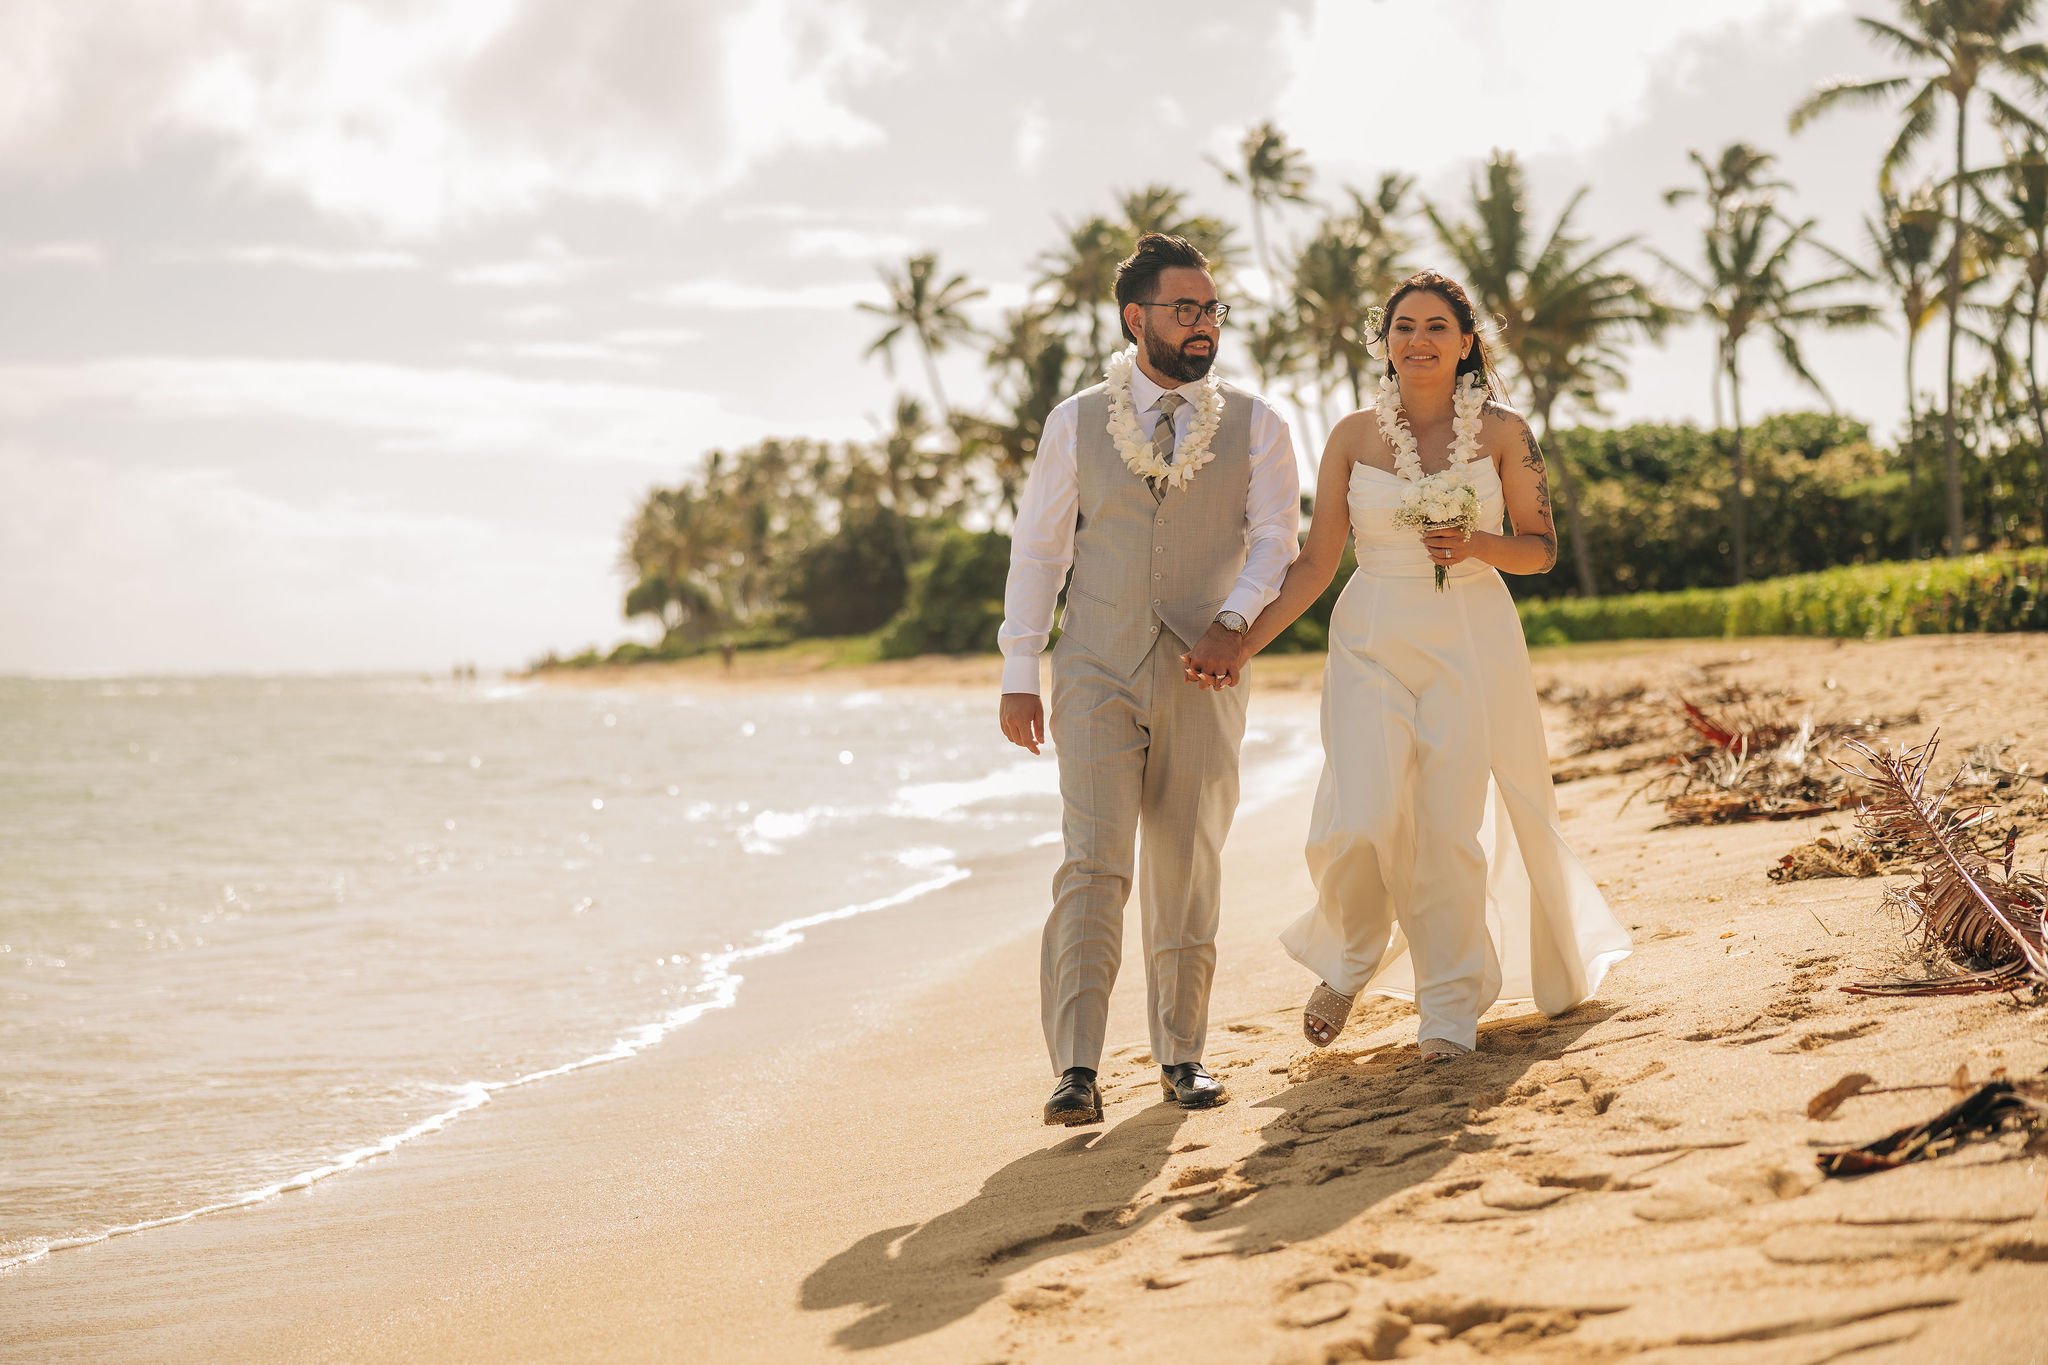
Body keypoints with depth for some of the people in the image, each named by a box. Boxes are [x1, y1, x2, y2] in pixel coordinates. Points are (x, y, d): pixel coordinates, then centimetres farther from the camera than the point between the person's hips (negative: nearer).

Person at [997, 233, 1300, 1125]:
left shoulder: (1254, 427, 5)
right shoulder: (1077, 424, 5)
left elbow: (1275, 542, 0)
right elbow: (1037, 550, 7)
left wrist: (1232, 622, -19)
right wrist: (1018, 675, 2)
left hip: (1200, 680, 1)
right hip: (1096, 673, -1)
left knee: (1188, 874, 8)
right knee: (1094, 864, -12)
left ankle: (1181, 1055, 21)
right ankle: (1077, 1071, -15)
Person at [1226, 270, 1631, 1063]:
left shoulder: (1502, 432, 3)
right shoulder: (1353, 437, 5)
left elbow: (1542, 548, 7)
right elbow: (1317, 564, 4)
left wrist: (1477, 545, -13)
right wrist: (1245, 642, -6)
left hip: (1472, 643, 0)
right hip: (1373, 641, 0)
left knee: (1453, 828, -3)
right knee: (1360, 824, -14)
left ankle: (1450, 1009, 13)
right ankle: (1350, 962, 17)